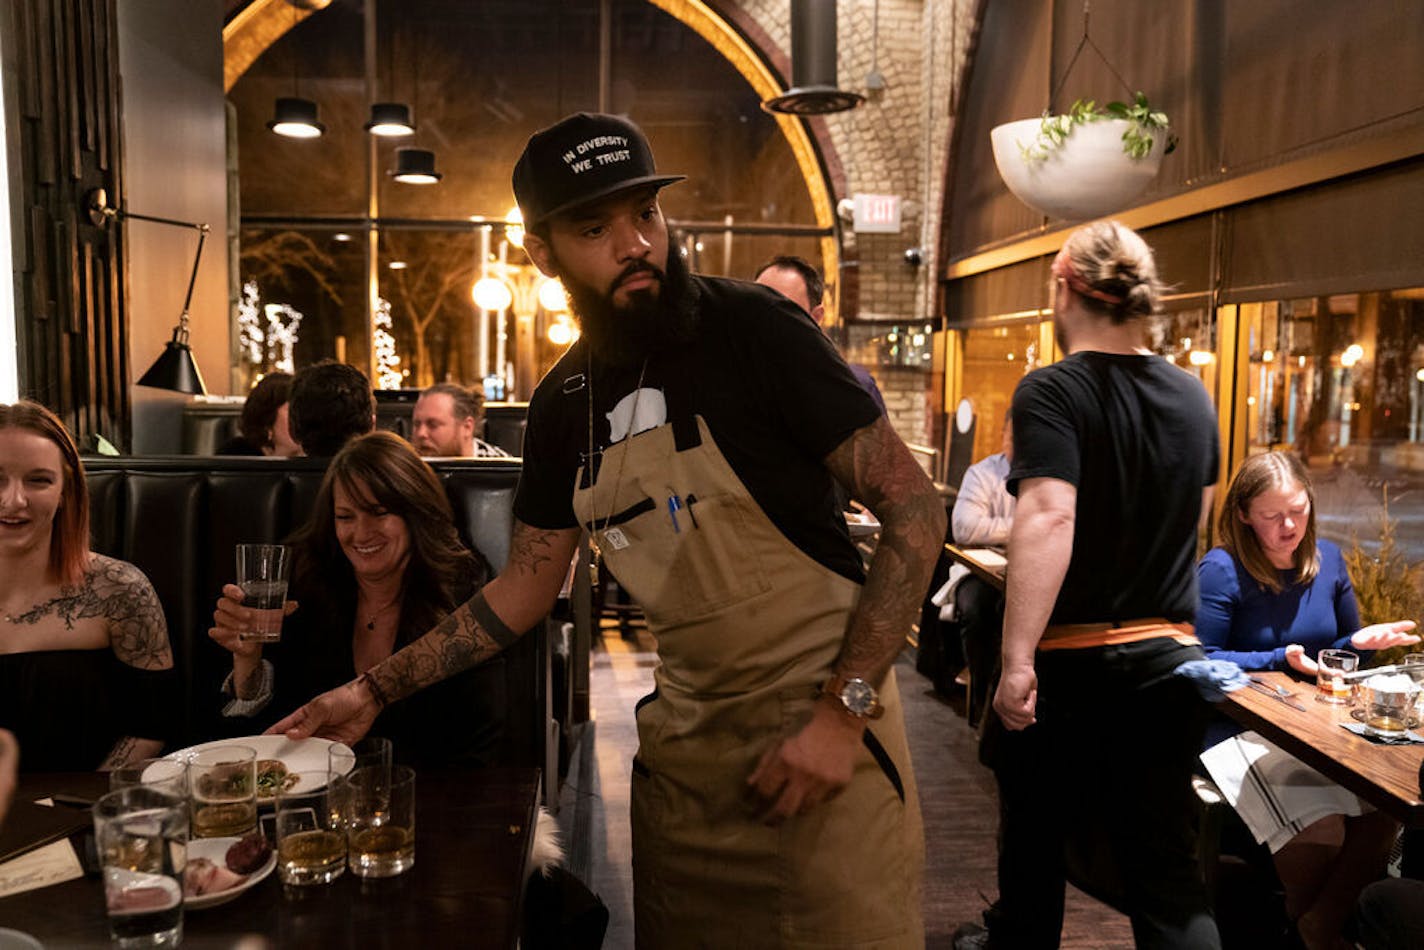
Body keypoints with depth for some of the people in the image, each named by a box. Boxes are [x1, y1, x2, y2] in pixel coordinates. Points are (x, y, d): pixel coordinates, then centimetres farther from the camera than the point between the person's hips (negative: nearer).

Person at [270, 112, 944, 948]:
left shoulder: (751, 329, -14)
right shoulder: (564, 401, 3)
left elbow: (915, 510, -14)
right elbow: (528, 585, 13)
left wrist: (844, 711, -20)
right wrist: (375, 691, 8)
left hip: (820, 727, -5)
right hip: (683, 737, 5)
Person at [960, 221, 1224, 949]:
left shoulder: (1052, 391, -14)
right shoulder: (1192, 396, 5)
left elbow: (1048, 519, -29)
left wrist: (1016, 660, -28)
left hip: (1071, 666, -4)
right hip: (1168, 657, 5)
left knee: (1035, 838, 18)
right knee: (1164, 860, 11)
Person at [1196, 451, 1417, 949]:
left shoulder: (1327, 559, 8)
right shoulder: (1221, 570, -11)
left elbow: (1341, 649, 19)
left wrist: (1362, 641, -4)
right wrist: (1280, 660, -19)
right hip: (1243, 731, -6)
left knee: (1383, 811, -19)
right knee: (1319, 829, -25)